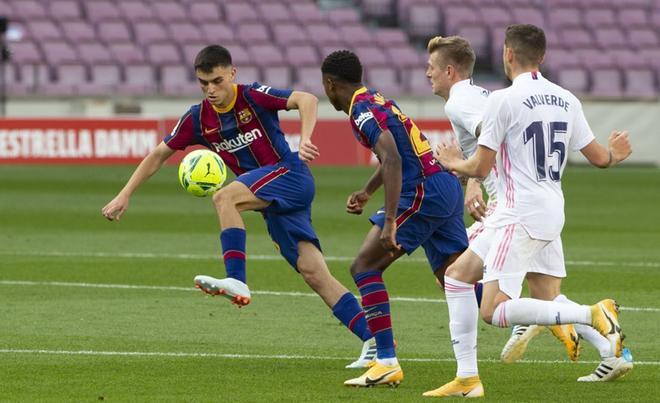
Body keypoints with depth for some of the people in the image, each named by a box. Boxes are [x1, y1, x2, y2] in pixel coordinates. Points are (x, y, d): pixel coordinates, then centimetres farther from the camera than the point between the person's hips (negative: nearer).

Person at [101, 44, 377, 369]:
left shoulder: (253, 97, -11)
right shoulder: (199, 119, 7)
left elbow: (305, 99, -25)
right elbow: (159, 155, 14)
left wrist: (305, 140, -42)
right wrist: (125, 195, 7)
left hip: (290, 174, -6)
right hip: (271, 201, 6)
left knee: (224, 198, -28)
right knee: (313, 272, -4)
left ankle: (236, 282, -34)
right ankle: (374, 342, -7)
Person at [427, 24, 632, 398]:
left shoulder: (503, 100, -11)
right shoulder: (566, 100, 9)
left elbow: (480, 168, -8)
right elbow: (598, 157, 15)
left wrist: (455, 163, 15)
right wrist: (616, 154, 39)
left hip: (521, 217, -9)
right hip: (551, 211, 9)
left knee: (494, 310, -13)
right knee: (457, 275, 16)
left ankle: (593, 314, -22)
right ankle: (467, 378, 14)